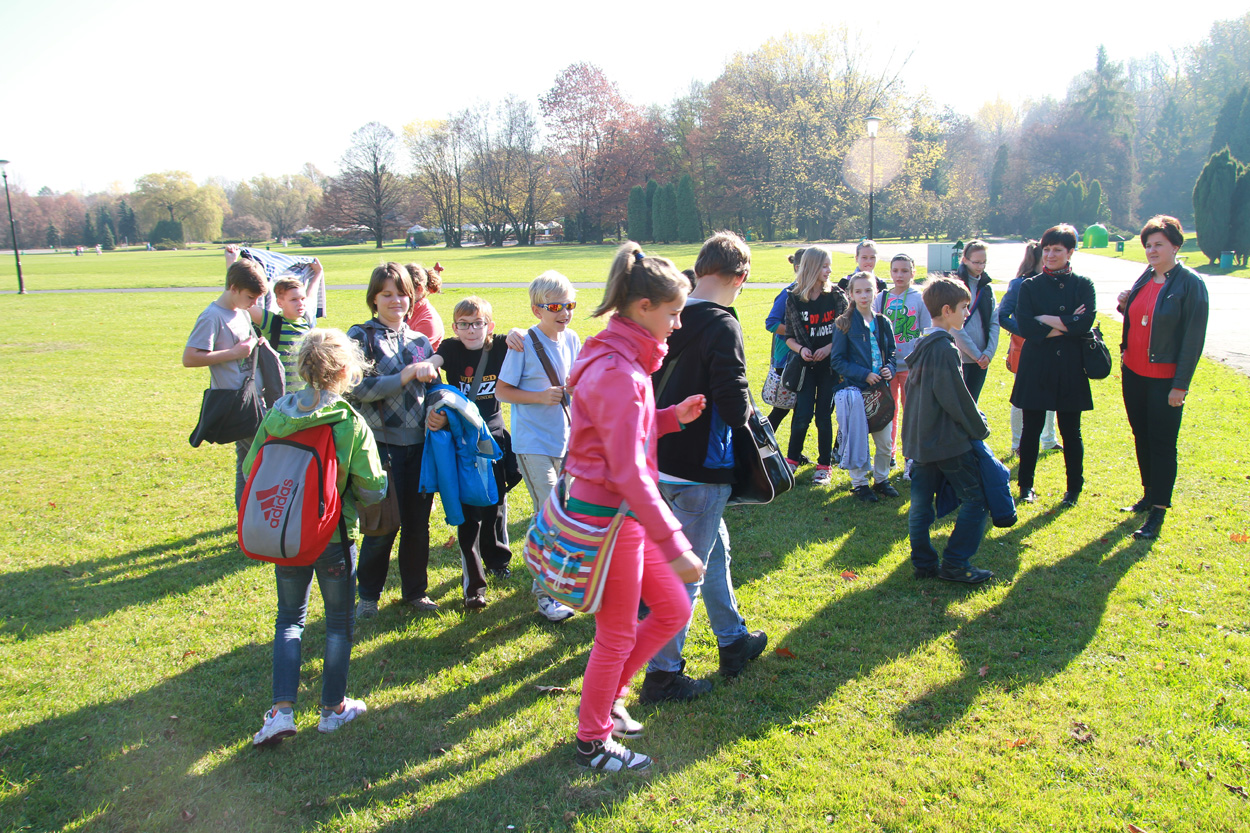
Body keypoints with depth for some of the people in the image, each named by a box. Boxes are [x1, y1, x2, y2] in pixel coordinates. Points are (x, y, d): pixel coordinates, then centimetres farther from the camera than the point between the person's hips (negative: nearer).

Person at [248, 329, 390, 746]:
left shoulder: (277, 416, -7)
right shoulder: (351, 424, -16)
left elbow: (250, 470, -1)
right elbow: (371, 488, -14)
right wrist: (382, 479, 7)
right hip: (334, 539, -3)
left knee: (289, 619, 18)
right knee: (339, 621, 15)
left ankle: (282, 709, 8)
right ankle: (333, 708, 24)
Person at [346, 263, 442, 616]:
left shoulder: (420, 341, 13)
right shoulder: (361, 336, -1)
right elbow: (356, 388, -14)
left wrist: (440, 414, -2)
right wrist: (406, 376, -18)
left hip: (418, 443, 4)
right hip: (380, 444, -4)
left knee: (418, 524, 9)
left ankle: (415, 590, 28)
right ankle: (368, 594, 21)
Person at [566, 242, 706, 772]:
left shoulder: (623, 361, 8)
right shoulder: (618, 373, -23)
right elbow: (628, 472, -26)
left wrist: (672, 417, 4)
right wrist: (674, 543, -25)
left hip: (626, 514, 10)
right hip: (609, 517, -10)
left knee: (674, 611, 18)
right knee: (617, 636, 7)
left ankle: (605, 700, 34)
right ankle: (593, 742, 29)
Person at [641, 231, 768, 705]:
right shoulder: (721, 326, -19)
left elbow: (653, 385, 10)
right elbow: (734, 403, -22)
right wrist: (746, 412, -2)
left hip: (663, 460, 8)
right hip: (700, 469, -8)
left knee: (715, 547, 24)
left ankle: (734, 640, 41)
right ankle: (663, 674, 14)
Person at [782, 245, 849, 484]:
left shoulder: (837, 296, 0)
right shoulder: (794, 300, -1)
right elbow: (789, 337, 5)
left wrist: (829, 347, -14)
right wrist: (801, 349, -15)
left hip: (830, 365, 0)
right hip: (806, 366, 0)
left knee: (824, 417, 4)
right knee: (802, 415, -6)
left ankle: (824, 465, 16)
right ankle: (792, 459, 13)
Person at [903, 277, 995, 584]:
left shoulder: (922, 346, 11)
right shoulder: (945, 348, -16)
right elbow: (955, 398, -17)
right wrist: (979, 428, -3)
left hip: (920, 439, 9)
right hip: (949, 439, -9)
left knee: (921, 501, 10)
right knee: (975, 500, 1)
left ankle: (923, 562, 16)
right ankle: (955, 565, 1)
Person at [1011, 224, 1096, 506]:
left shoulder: (1083, 285, 3)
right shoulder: (1030, 286, 3)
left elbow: (1085, 322, -13)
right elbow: (1025, 326, -10)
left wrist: (1045, 319, -11)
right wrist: (1066, 325, -12)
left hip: (1070, 369, 0)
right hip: (1036, 367, 0)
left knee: (1070, 431, 7)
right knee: (1031, 429, 6)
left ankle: (1074, 487, 21)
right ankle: (1026, 484, 22)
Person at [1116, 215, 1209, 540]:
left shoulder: (1190, 283, -11)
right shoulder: (1145, 278, 9)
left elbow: (1194, 338, -14)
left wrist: (1180, 385, -16)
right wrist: (1125, 306, -1)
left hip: (1165, 379, -7)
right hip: (1133, 373, 7)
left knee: (1162, 443, -2)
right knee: (1141, 437, 16)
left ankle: (1158, 513, 4)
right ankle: (1149, 495, 32)